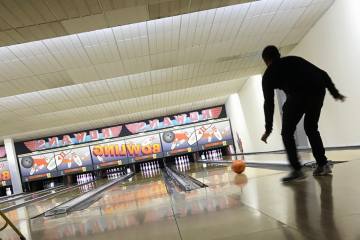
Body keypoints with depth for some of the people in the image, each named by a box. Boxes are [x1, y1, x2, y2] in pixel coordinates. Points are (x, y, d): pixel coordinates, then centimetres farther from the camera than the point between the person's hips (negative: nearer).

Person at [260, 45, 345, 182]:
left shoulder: (269, 74, 20)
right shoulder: (294, 59, 32)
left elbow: (269, 103, 15)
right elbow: (322, 74, 24)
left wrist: (268, 129, 19)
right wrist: (335, 93, 26)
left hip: (299, 94, -5)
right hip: (318, 90, 5)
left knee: (287, 133, 11)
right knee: (311, 128, 23)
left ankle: (297, 170, 5)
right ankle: (323, 164, 19)